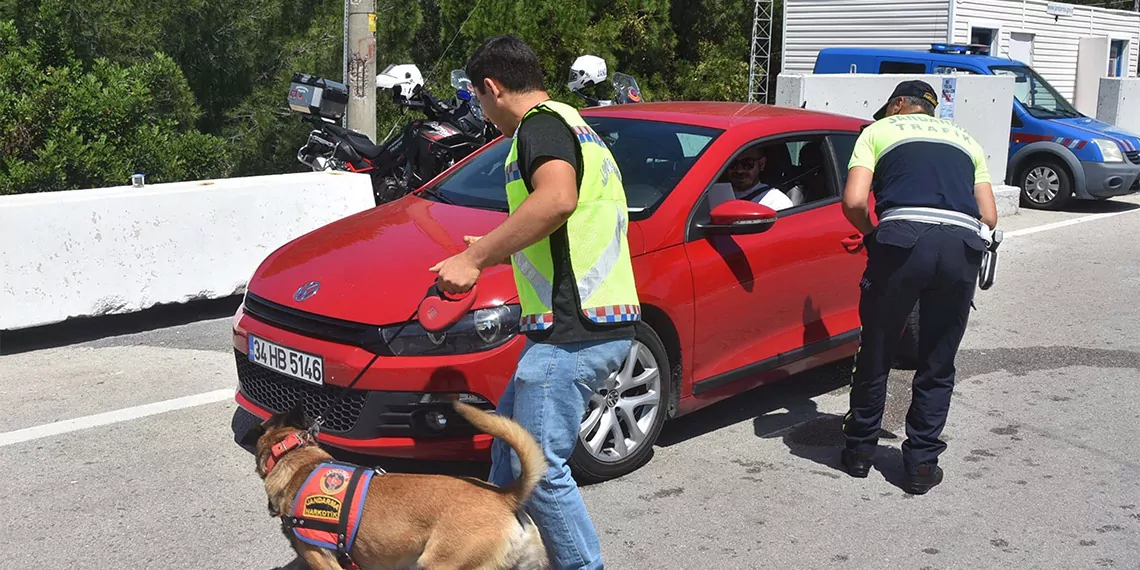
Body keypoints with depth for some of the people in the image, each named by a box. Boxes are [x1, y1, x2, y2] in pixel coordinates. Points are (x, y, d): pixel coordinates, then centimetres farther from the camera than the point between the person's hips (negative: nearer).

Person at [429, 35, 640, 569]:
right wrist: (491, 250, 40)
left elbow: (557, 199, -30)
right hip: (587, 320, 11)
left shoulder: (540, 124, -8)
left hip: (573, 331, -11)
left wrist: (474, 257, -25)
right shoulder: (573, 125, 24)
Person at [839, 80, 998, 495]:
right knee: (937, 366, 16)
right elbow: (989, 216, 21)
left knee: (876, 354, 14)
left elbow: (854, 201, 3)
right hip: (964, 245, 3)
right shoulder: (964, 139, 30)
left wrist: (873, 235, 21)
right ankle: (921, 464, 20)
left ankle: (860, 449, 27)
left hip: (904, 239, -3)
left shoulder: (879, 130, 19)